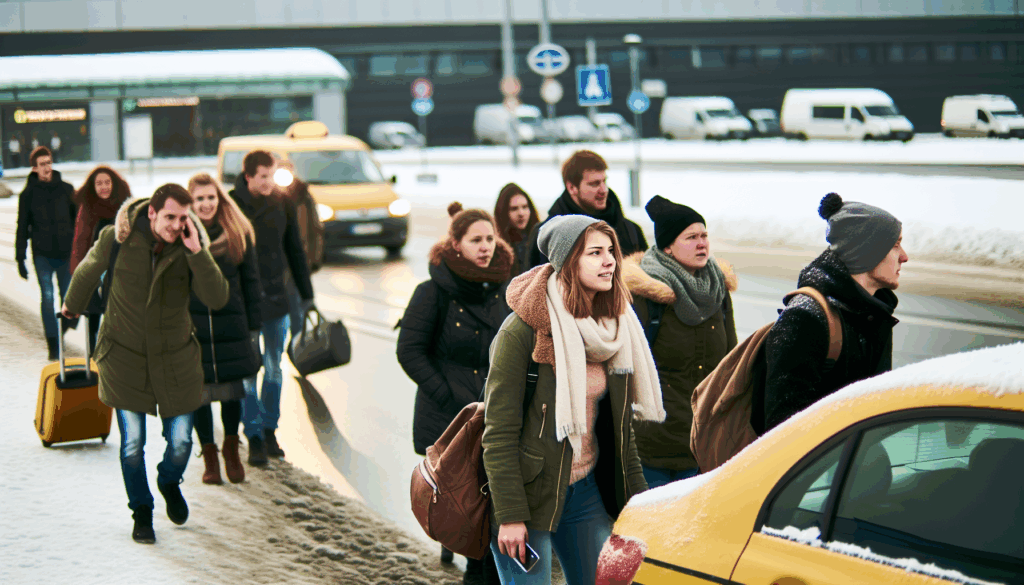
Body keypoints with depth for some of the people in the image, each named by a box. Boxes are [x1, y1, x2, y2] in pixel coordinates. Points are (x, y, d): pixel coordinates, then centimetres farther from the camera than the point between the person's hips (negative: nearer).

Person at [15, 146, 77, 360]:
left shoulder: (66, 189, 6)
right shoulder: (28, 194, 3)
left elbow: (78, 220, 13)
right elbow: (22, 228, 6)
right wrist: (20, 258, 2)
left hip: (66, 253, 1)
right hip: (42, 255, -1)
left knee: (68, 297, 4)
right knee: (47, 298, -7)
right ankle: (53, 344, -4)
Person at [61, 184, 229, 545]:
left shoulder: (190, 247, -11)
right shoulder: (118, 238, -14)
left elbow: (217, 299, -22)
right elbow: (90, 270, 7)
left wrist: (197, 253, -32)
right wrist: (73, 306, 24)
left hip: (174, 358, 1)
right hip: (124, 356, -1)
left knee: (180, 442, 4)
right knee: (132, 444, 0)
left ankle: (169, 482, 39)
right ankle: (142, 512, 24)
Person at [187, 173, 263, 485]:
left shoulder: (237, 233, 3)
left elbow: (250, 282, 7)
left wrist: (254, 326, 5)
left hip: (231, 326, 1)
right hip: (191, 326, -1)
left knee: (232, 390, 7)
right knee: (199, 392, 4)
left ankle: (232, 448, 29)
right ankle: (209, 456, 18)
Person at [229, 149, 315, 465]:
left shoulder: (282, 204, 3)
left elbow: (295, 251, 12)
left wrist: (306, 294, 13)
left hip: (276, 297, 3)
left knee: (274, 368, 9)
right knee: (247, 371, -2)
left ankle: (270, 430, 21)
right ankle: (254, 438, 3)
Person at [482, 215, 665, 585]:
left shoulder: (613, 325, 6)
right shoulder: (524, 329, -15)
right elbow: (499, 432, -16)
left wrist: (637, 496, 10)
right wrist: (509, 515, -19)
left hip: (588, 489, 6)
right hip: (531, 491, -6)